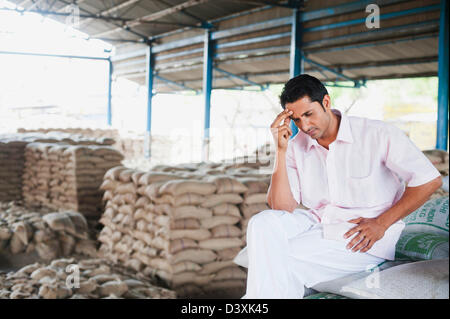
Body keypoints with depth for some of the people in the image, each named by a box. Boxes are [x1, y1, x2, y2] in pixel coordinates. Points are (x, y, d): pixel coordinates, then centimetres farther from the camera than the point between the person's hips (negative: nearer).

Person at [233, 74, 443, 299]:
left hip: (361, 238, -5)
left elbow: (430, 180, -7)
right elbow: (282, 208, -5)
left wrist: (381, 223, -12)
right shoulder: (297, 146, 4)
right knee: (263, 222, -24)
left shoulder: (377, 135, -7)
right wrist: (281, 150, -14)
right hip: (314, 223, 5)